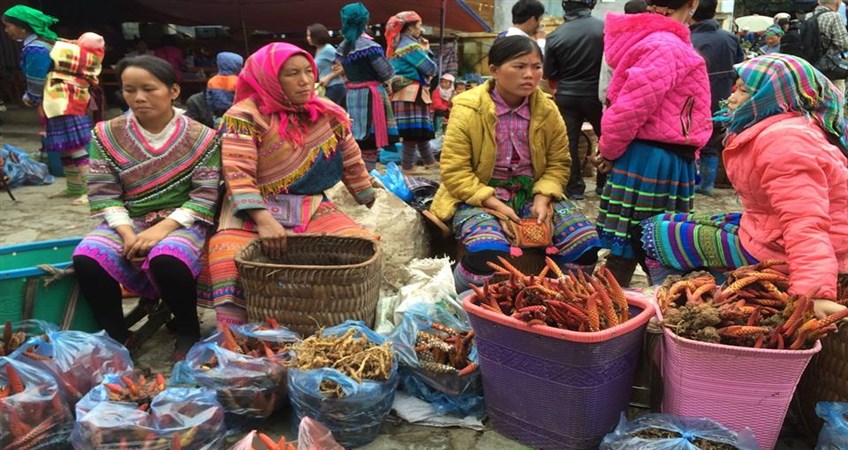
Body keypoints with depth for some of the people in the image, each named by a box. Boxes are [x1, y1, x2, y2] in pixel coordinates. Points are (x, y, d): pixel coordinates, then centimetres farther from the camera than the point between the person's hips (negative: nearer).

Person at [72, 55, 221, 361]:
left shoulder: (200, 137, -4)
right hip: (127, 222, 3)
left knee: (167, 260, -37)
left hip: (181, 222, -3)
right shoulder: (108, 134, 3)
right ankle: (115, 334, -3)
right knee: (87, 259, -28)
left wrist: (162, 228, -20)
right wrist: (127, 233, -17)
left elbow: (205, 196, -8)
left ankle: (187, 330, -7)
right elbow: (103, 194, -1)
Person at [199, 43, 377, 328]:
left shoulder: (328, 114, 5)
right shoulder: (246, 115, -10)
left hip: (313, 208, 4)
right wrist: (264, 221, -31)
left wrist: (370, 200, 22)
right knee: (230, 262, -30)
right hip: (253, 211, -4)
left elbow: (352, 162, 16)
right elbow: (237, 174, -19)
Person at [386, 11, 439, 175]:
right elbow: (431, 69, -11)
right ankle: (407, 166, -2)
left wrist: (423, 50, 13)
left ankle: (430, 161, 23)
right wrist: (426, 51, 5)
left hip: (403, 93, 10)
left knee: (421, 129, 15)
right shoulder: (410, 45, -12)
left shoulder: (398, 45, 16)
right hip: (412, 93, -10)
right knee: (415, 131, -5)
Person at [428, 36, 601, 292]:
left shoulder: (547, 111, 2)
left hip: (531, 193, 5)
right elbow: (455, 172, -14)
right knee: (489, 255, -35)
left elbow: (557, 163, 7)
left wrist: (542, 198, -13)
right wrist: (496, 204, -22)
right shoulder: (468, 110, -11)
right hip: (478, 196, -4)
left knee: (585, 243, -17)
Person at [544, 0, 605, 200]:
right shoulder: (604, 27, -11)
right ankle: (605, 183, 26)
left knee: (569, 142, 8)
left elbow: (549, 74, 0)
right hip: (596, 94, 0)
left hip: (567, 96, 0)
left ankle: (574, 187, 12)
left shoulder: (555, 35, -7)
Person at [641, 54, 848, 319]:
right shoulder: (772, 131, 10)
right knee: (666, 225, 17)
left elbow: (805, 224, -34)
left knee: (656, 234, -6)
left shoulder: (782, 141, -25)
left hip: (773, 252, -10)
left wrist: (815, 293, -42)